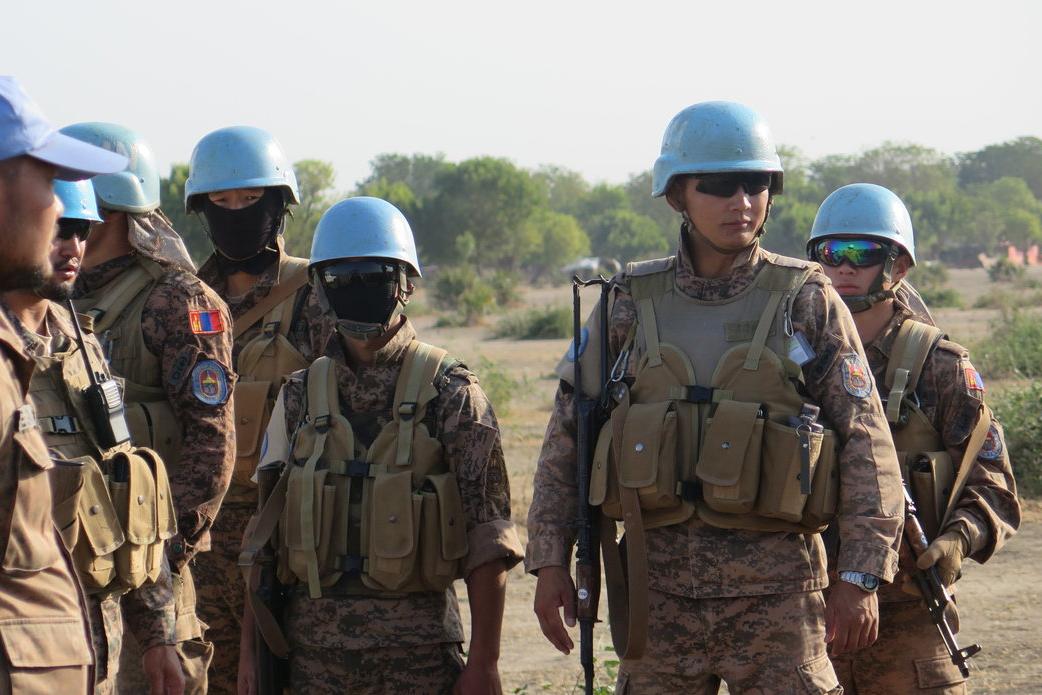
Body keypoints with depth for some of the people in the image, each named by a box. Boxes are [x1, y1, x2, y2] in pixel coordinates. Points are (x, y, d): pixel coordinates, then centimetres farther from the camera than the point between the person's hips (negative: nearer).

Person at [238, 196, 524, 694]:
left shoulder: (449, 393, -3)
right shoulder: (300, 396, 9)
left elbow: (487, 540, -5)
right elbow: (266, 529, 11)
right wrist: (250, 652, 7)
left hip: (416, 652, -3)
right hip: (314, 650, 3)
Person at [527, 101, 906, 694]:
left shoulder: (808, 303, 2)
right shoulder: (631, 305, 7)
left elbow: (866, 445, -1)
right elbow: (567, 437, 11)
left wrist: (862, 579, -8)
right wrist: (550, 561, 3)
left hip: (775, 578, -2)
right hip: (658, 577, 2)